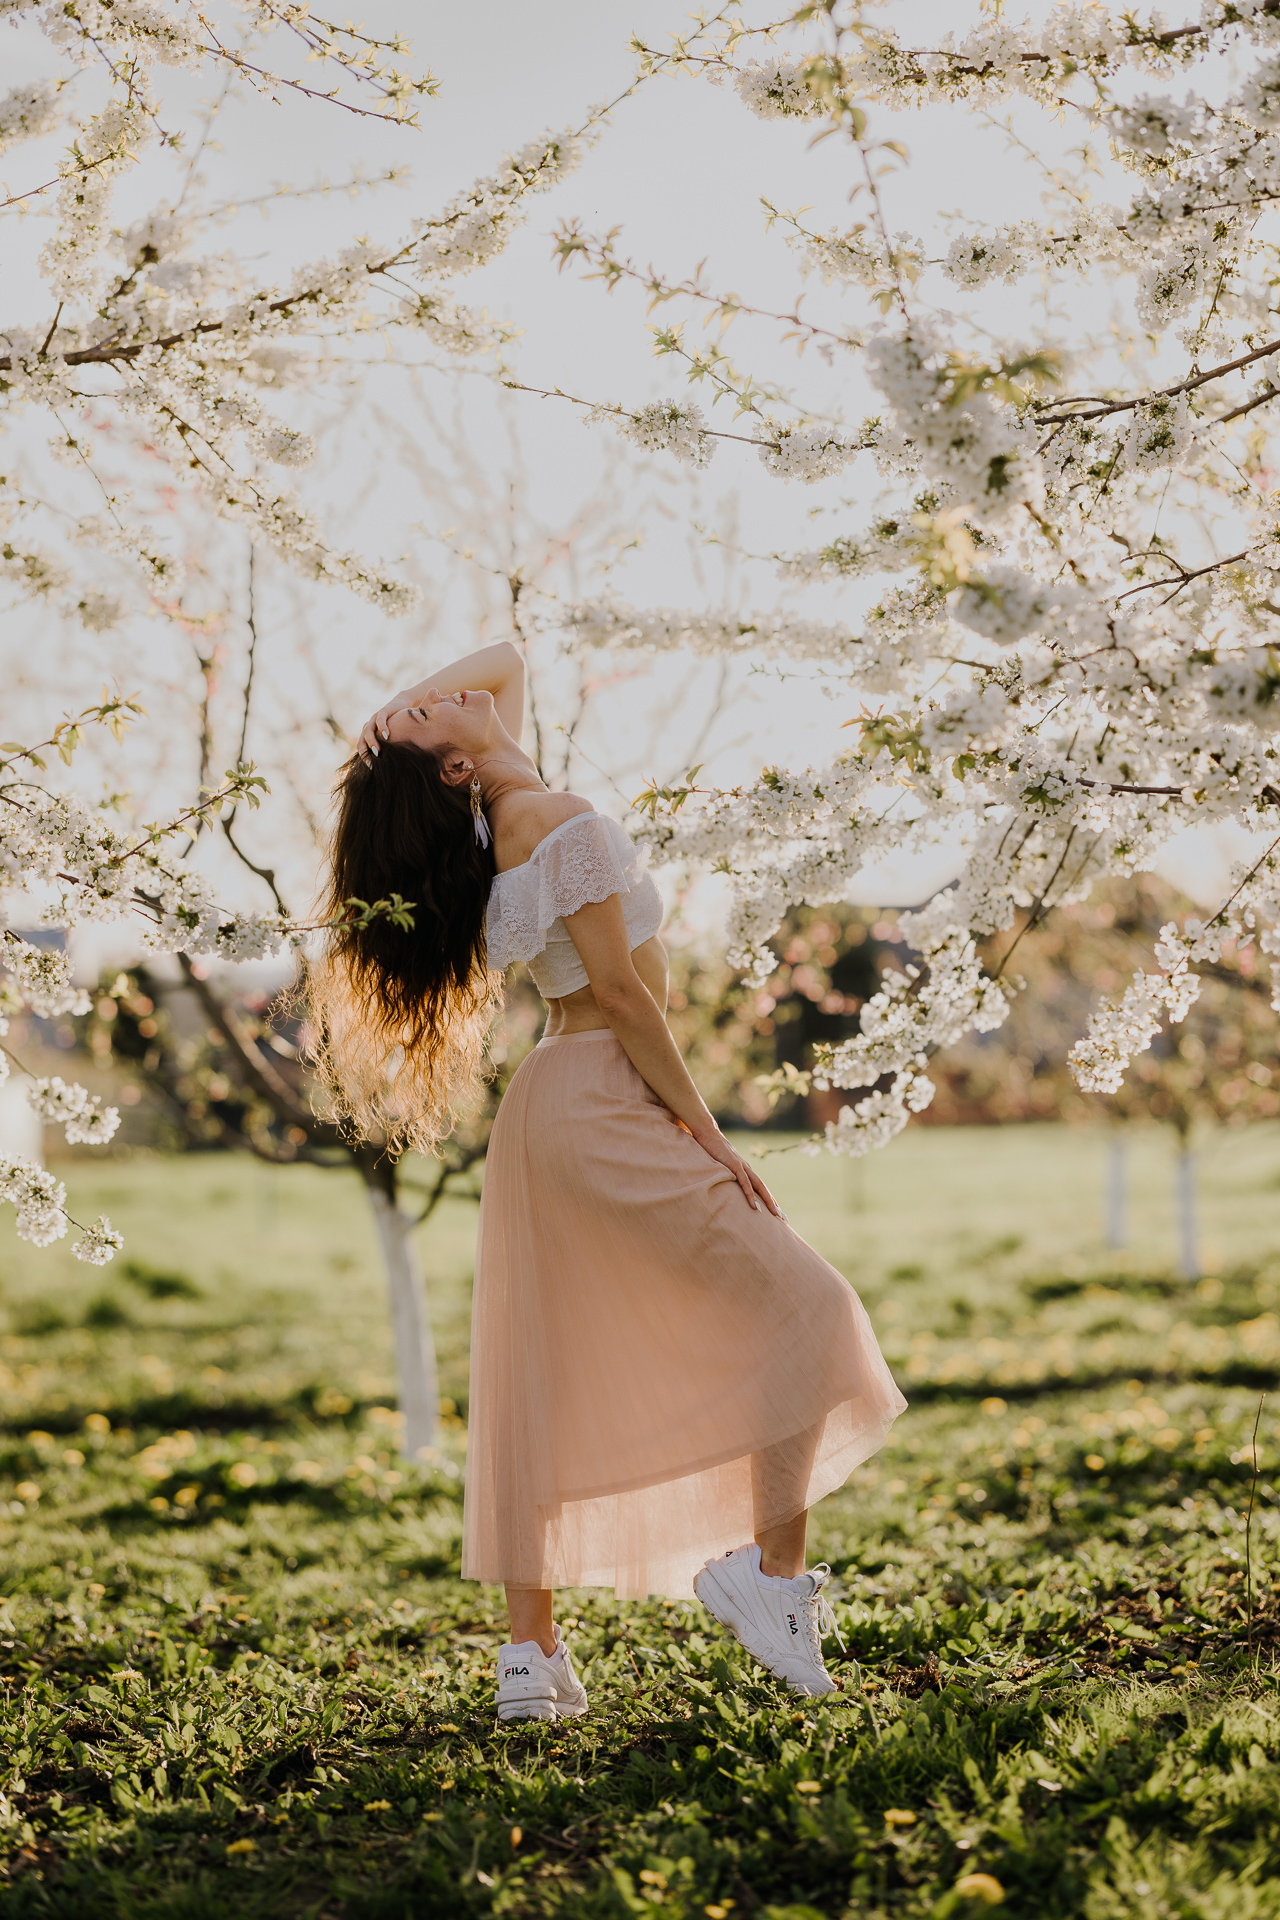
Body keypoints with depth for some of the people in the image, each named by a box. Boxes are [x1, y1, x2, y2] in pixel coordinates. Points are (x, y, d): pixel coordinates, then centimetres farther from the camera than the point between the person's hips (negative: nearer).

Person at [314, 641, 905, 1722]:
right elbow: (618, 989, -18)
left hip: (548, 1110, 10)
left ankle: (533, 1652, 10)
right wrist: (705, 1128, -14)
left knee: (541, 1387, 7)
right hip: (608, 1104, -10)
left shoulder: (498, 818, 11)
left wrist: (399, 712, 7)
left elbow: (505, 664, 27)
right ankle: (777, 1571, -5)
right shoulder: (563, 822, -14)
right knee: (805, 1309, -5)